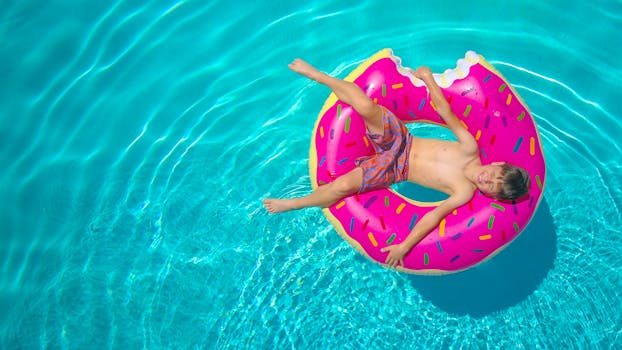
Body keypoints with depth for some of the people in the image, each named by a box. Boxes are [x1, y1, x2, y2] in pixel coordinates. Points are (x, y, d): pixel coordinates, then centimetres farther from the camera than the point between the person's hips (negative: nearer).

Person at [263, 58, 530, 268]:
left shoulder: (465, 193, -16)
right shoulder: (470, 149, -11)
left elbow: (435, 215, -24)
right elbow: (445, 111, -5)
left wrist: (405, 246, -33)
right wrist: (427, 77, -4)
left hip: (394, 171, -2)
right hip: (401, 139, 2)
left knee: (343, 186, -26)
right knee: (366, 106, -26)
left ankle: (294, 203, 5)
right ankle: (316, 75, -1)